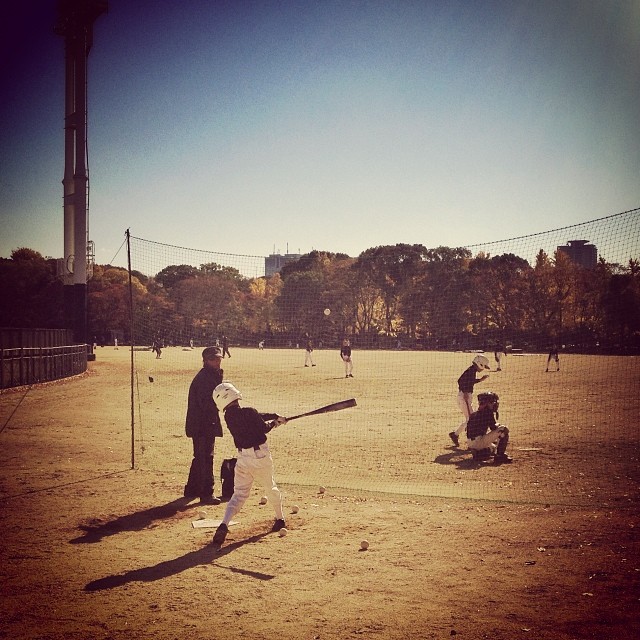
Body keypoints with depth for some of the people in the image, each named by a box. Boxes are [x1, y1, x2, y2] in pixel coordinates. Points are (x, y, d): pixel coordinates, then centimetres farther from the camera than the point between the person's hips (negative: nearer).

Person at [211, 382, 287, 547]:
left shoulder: (229, 416, 2)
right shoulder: (249, 412, -17)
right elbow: (264, 428, -7)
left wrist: (274, 416, 17)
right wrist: (273, 422, 14)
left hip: (242, 458, 3)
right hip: (261, 456, -3)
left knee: (239, 494, 5)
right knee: (271, 488, 19)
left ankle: (224, 525, -15)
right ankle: (280, 519, 37)